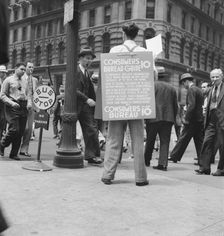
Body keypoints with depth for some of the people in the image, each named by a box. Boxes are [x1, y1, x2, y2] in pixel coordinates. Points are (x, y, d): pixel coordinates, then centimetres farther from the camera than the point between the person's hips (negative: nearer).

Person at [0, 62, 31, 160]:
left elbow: (28, 94, 21)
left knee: (21, 132, 3)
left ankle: (14, 154, 15)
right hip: (12, 107, -5)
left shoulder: (25, 81, 18)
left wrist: (29, 103, 1)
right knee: (14, 129, -14)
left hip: (23, 107, 5)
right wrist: (12, 103, -16)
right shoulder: (8, 80, 2)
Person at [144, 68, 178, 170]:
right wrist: (173, 118, 19)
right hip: (168, 118, 2)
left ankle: (146, 161, 23)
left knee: (150, 140, 11)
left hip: (154, 117, -2)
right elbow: (175, 105, 12)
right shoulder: (172, 88, 10)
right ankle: (163, 163, -1)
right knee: (165, 141, 4)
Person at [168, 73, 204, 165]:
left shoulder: (191, 90, -12)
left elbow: (191, 105, -22)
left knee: (183, 139, 1)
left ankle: (174, 157, 11)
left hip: (193, 120, -8)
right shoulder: (198, 90, 15)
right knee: (199, 141, 10)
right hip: (200, 119, 8)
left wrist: (186, 118, -17)